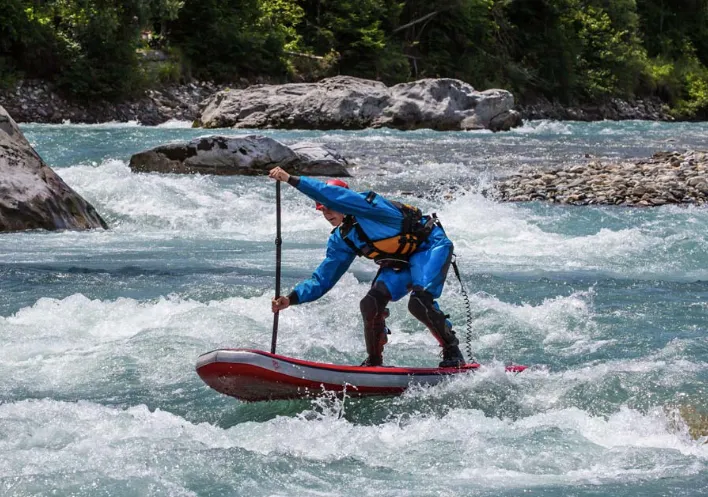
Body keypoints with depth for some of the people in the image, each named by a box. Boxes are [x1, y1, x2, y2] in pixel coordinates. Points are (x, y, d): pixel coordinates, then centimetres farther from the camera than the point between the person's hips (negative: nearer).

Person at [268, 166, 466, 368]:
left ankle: (452, 352, -10)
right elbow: (322, 280, 4)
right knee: (370, 304, -13)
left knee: (419, 302, -29)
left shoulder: (367, 205, -22)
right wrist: (292, 298, -10)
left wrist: (291, 179, -41)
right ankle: (374, 362, 5)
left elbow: (332, 194, -40)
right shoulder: (341, 241, 1)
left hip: (431, 247, -8)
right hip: (400, 263, 8)